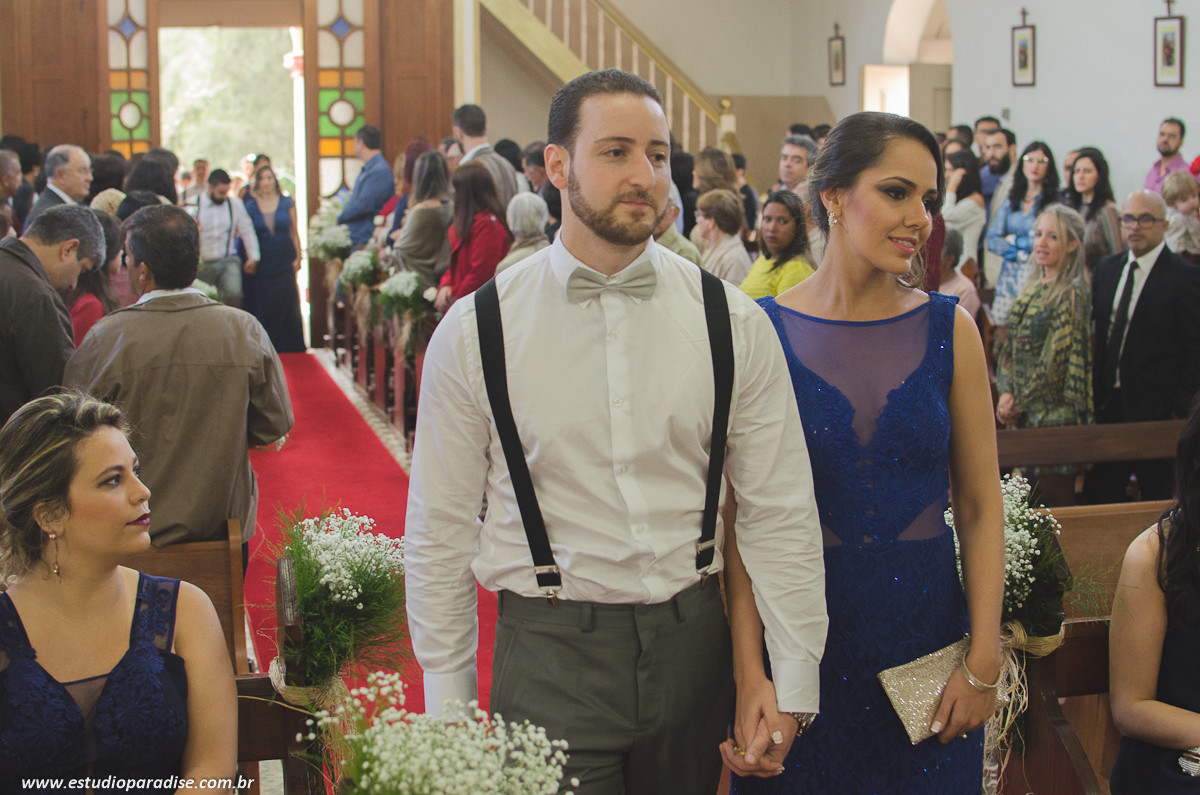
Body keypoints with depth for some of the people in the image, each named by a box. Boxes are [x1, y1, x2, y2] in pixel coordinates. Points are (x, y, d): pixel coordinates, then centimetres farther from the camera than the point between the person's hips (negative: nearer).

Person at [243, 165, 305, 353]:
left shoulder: (287, 203, 4)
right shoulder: (251, 207, 3)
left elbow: (294, 232, 6)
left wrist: (297, 257, -1)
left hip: (285, 260, 0)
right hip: (263, 263, 0)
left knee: (286, 301, 0)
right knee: (265, 304, -1)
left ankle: (290, 344, 10)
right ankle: (268, 343, 8)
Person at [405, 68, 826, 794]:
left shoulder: (733, 324, -1)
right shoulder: (475, 332, -4)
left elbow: (782, 515, 2)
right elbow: (440, 534, 1)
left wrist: (792, 688, -1)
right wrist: (449, 706, 2)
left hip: (694, 645, 2)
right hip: (550, 655, -2)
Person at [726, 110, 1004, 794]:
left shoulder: (949, 329, -1)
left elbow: (981, 506, 1)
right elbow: (742, 518, -6)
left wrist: (984, 661, -5)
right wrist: (750, 674, -12)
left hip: (926, 629, 2)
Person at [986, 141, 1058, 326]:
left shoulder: (1054, 204, 1)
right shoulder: (1010, 202, 16)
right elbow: (992, 240, 9)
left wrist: (1016, 241, 1)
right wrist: (1021, 253, -6)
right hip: (1009, 276, 4)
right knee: (1000, 324, -5)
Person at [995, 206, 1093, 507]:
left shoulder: (1074, 293, -12)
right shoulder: (1034, 287, 12)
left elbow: (1056, 357, -15)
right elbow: (1011, 344, 12)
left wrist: (1019, 402, -9)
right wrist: (1006, 393, -2)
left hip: (1054, 412, -7)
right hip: (1024, 413, 7)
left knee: (1054, 495, -3)